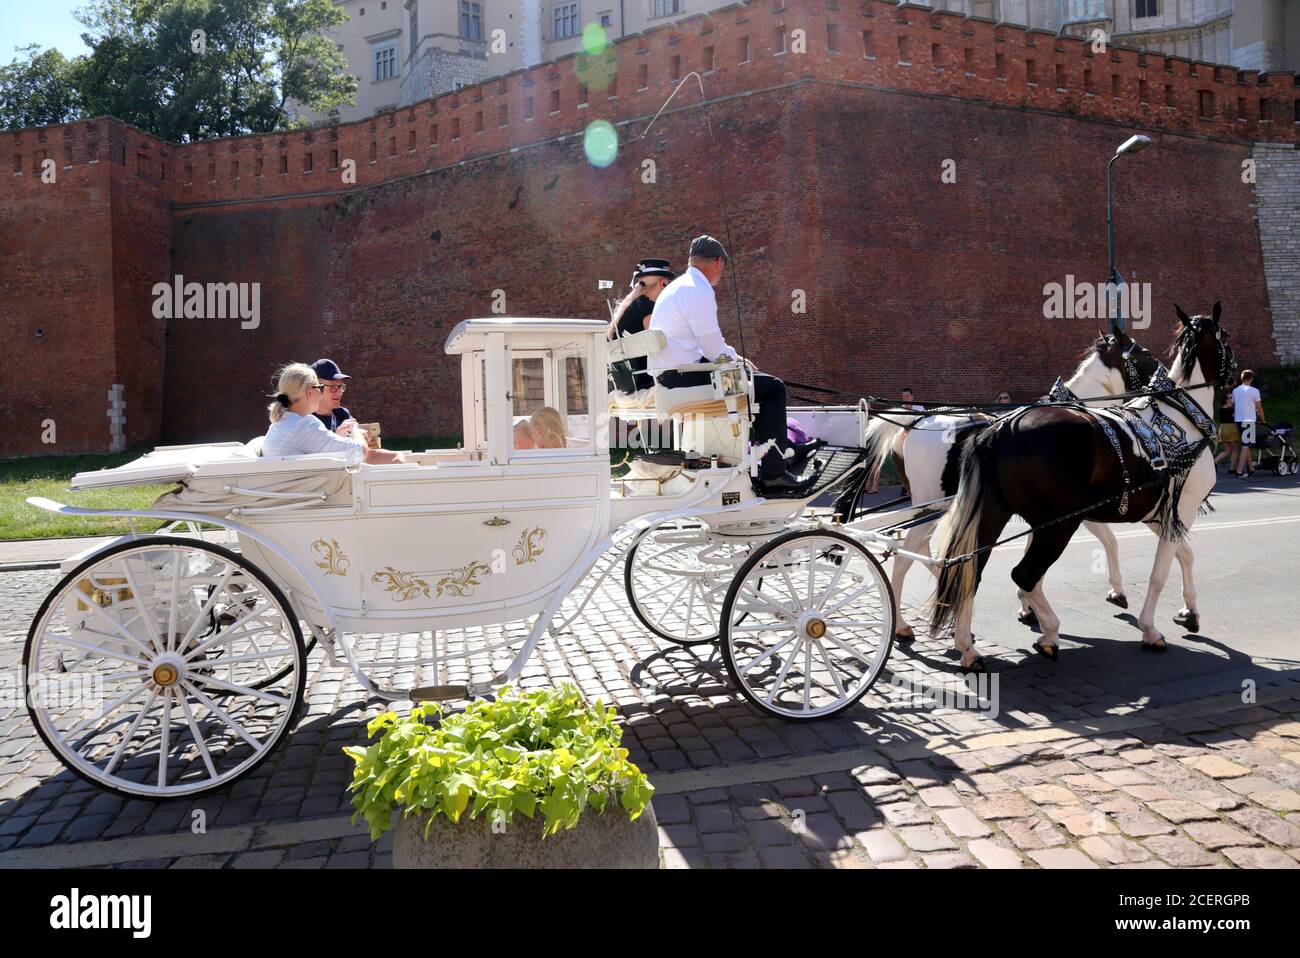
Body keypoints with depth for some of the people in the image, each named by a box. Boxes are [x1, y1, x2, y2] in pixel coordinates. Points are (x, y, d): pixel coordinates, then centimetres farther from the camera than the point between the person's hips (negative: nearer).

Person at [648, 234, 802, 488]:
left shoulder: (676, 287, 17)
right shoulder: (699, 291, -15)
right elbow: (715, 349, -16)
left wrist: (734, 358, 16)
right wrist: (737, 359, 4)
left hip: (668, 376, 11)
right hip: (685, 379, -11)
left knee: (758, 381, 27)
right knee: (773, 387, -5)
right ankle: (773, 472, -4)